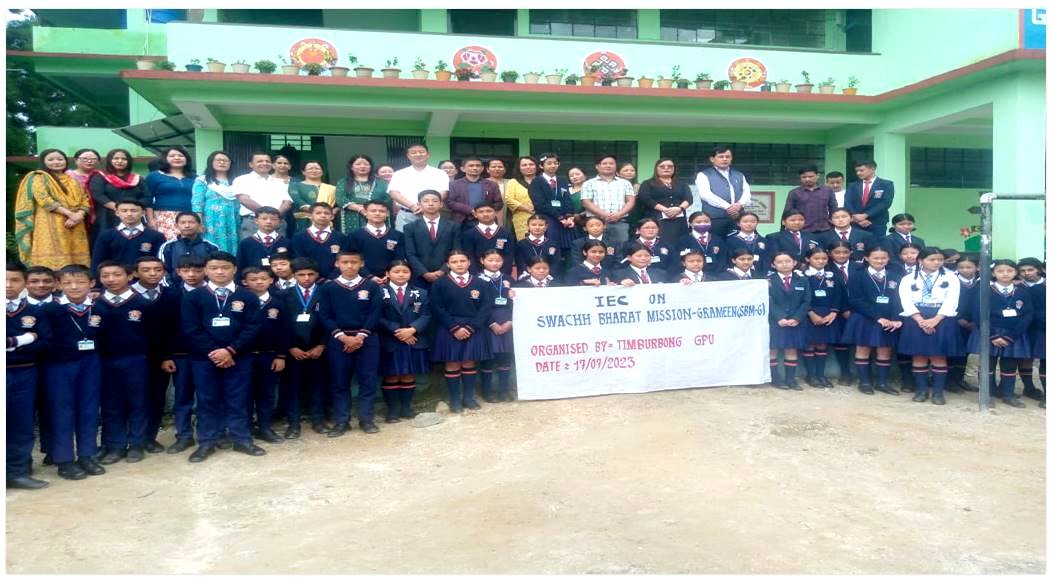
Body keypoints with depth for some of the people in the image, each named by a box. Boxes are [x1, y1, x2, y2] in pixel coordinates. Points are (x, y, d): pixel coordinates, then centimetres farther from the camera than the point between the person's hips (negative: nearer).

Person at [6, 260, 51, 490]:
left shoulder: (35, 312, 5)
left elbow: (44, 343, -4)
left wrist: (12, 345, -13)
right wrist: (21, 340, -13)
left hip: (24, 375, 2)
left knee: (22, 425, 8)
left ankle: (18, 472, 18)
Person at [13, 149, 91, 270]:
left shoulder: (73, 180, 20)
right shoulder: (39, 178, 5)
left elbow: (84, 200, 11)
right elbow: (44, 200, -9)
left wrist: (78, 215, -10)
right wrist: (70, 214, -17)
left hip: (75, 225, 5)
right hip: (50, 225, -5)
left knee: (76, 257, -3)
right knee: (52, 259, -14)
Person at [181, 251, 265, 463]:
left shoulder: (247, 297, 3)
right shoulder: (193, 297, 3)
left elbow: (252, 327, -5)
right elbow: (191, 329, -5)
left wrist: (230, 350, -15)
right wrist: (212, 352, -13)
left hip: (238, 357, 0)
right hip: (204, 358, 0)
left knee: (238, 400, 7)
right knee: (207, 401, 8)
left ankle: (242, 440, 17)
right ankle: (206, 442, 17)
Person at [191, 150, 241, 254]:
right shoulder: (202, 181, 4)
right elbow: (197, 203, -4)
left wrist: (239, 226, 11)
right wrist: (199, 223, -14)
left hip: (231, 224, 4)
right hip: (212, 223, -4)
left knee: (231, 249, 2)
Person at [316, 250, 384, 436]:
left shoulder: (372, 286, 3)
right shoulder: (327, 288, 3)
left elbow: (375, 313, -2)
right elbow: (324, 316, -1)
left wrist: (360, 336, -12)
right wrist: (343, 337, -12)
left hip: (367, 339, 0)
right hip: (338, 340, 0)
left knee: (368, 380, 3)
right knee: (339, 382, 4)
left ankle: (366, 419, 13)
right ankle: (341, 421, 13)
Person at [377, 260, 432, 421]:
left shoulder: (420, 293, 8)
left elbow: (426, 315, -1)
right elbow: (378, 317, -8)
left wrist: (412, 329, -17)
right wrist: (396, 331, -17)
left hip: (414, 341, 3)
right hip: (390, 342, -2)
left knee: (409, 376, 9)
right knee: (391, 376, 4)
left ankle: (406, 407, 22)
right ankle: (392, 409, 15)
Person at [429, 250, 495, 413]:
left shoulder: (481, 284, 6)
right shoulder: (439, 284, 2)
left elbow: (486, 308, -1)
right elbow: (437, 309, -5)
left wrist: (471, 327, -12)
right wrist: (455, 328, -15)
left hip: (474, 330, 1)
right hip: (449, 331, -1)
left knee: (470, 363, 5)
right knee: (452, 364, 1)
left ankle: (469, 397, 16)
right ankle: (455, 400, 10)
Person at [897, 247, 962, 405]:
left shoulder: (951, 278, 10)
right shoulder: (908, 279, 9)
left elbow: (951, 301, -1)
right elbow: (906, 301, -2)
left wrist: (935, 320, -15)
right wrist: (920, 320, -16)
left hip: (942, 319, 0)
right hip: (916, 319, 0)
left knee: (939, 355, -2)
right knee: (919, 354, 0)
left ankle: (938, 391, 5)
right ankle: (921, 389, 9)